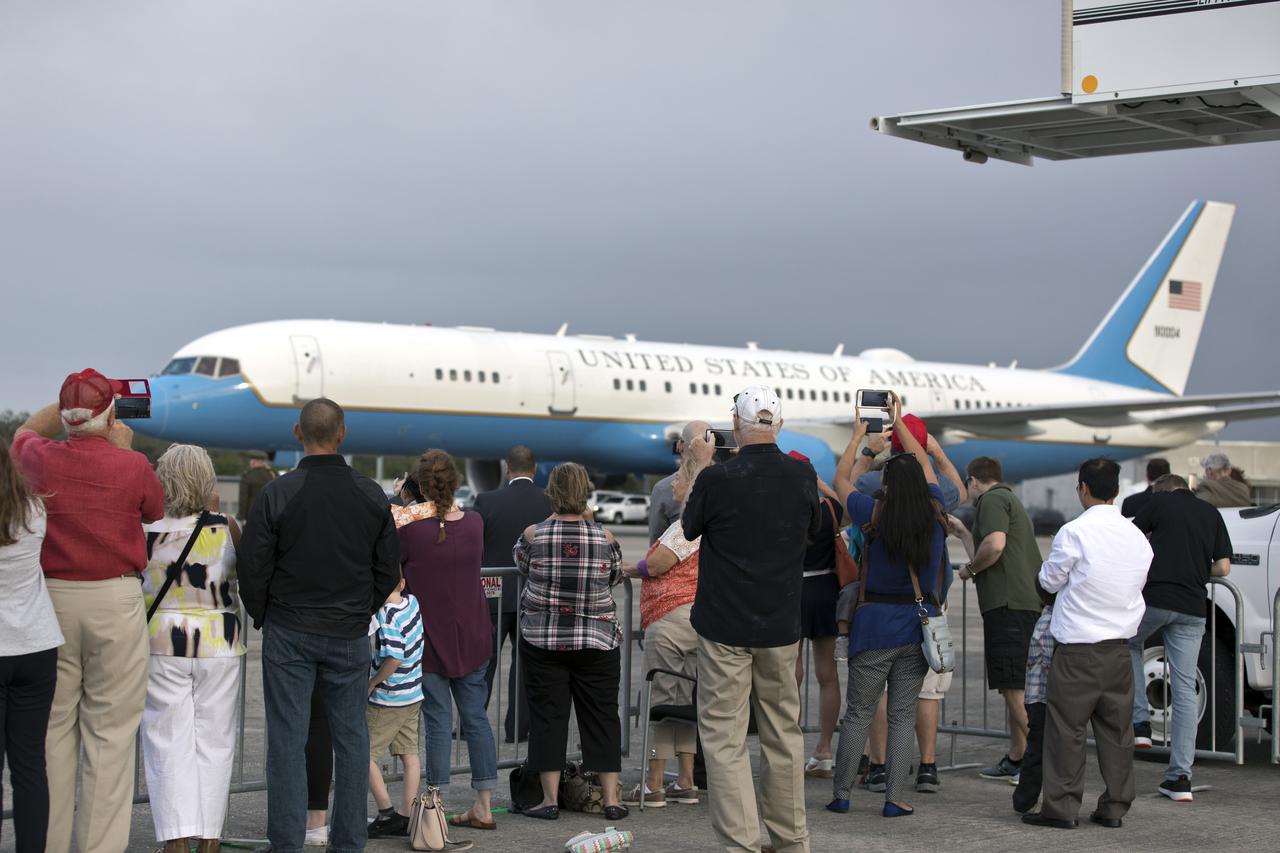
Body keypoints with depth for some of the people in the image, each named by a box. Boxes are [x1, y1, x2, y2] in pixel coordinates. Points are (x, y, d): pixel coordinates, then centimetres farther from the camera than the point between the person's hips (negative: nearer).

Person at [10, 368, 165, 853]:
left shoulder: (40, 459, -1)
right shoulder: (131, 466, -8)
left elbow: (26, 431, 24)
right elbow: (154, 511, 14)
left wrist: (72, 399, 25)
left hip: (52, 599, 3)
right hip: (115, 600, -2)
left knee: (52, 728, 8)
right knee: (110, 731, 1)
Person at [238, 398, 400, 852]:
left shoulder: (277, 494, -9)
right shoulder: (371, 495, -1)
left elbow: (252, 568, -7)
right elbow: (389, 570, 6)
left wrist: (263, 618, 9)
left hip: (289, 633, -2)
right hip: (350, 636, 2)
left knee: (287, 739, 2)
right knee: (351, 738, 9)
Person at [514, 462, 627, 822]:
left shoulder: (533, 534, -9)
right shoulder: (604, 537, -7)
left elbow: (521, 562, 12)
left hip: (542, 640, -1)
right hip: (597, 640, 1)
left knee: (548, 715, 4)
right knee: (602, 716, 8)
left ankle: (550, 799, 4)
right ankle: (611, 799, 9)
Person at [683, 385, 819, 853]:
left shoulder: (716, 479, -15)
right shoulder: (803, 475, -4)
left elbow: (689, 529, 4)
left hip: (724, 627, -4)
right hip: (781, 624, 4)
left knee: (723, 735, 1)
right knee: (783, 732, 15)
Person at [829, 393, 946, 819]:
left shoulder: (875, 517, -9)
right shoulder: (934, 516, -2)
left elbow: (841, 480, 8)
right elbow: (926, 468, 16)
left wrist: (858, 436, 19)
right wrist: (900, 424, 24)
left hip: (876, 622, -2)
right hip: (919, 624, 2)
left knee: (858, 712, 5)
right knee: (902, 715, 6)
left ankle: (840, 794, 10)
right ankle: (893, 798, 4)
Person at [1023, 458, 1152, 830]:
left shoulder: (1075, 532, -13)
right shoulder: (1137, 537, 5)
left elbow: (1050, 580, -2)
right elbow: (1139, 584, 14)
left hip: (1078, 649, -5)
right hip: (1120, 646, 6)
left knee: (1066, 726, 1)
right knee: (1116, 727, 10)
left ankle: (1061, 806, 2)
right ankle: (1114, 806, 15)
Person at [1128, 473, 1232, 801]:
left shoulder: (1160, 501, 4)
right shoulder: (1212, 514, 14)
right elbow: (1223, 568, 9)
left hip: (1154, 598, -3)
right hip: (1192, 608, 3)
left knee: (1129, 647, 27)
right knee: (1185, 690, 4)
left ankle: (1140, 722, 13)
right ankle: (1180, 777, 2)